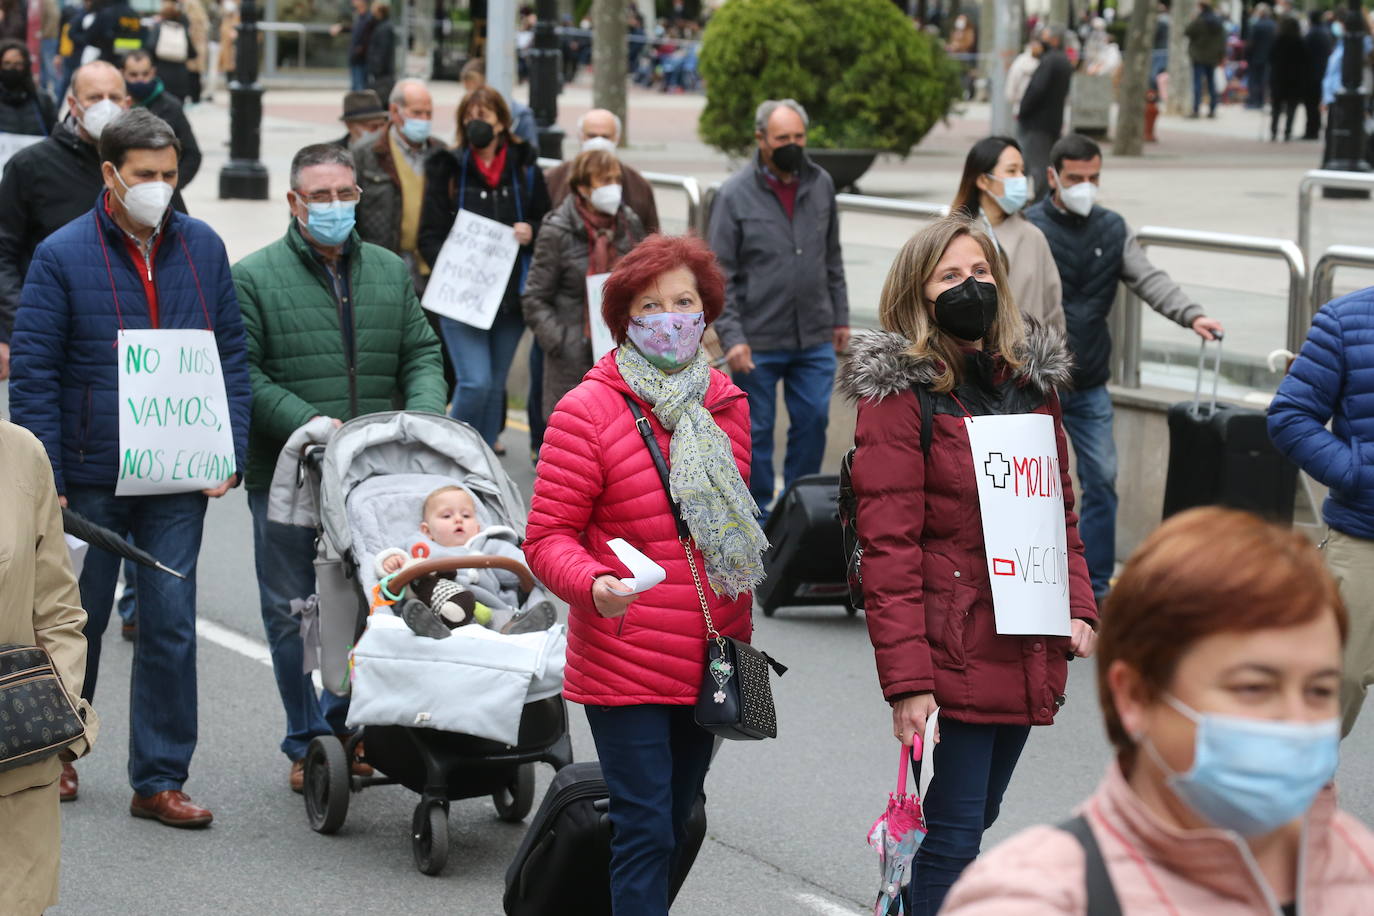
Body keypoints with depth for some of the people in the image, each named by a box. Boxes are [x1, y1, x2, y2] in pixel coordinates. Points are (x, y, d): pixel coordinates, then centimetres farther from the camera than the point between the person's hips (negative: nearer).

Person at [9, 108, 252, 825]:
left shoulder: (203, 248, 4)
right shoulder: (62, 256, -7)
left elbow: (232, 356, 8)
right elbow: (34, 374, -7)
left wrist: (230, 454, -1)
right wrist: (45, 482, -12)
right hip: (89, 481, -2)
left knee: (170, 628, 1)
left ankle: (159, 780, 9)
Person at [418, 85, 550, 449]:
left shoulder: (525, 169, 7)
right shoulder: (448, 169, 1)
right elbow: (430, 235, -1)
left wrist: (531, 232, -8)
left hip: (510, 295, 3)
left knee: (495, 386, 9)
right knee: (475, 382, -14)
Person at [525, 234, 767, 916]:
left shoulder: (726, 405, 8)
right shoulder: (587, 411, -10)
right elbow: (547, 536, -10)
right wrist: (594, 584, -30)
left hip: (708, 665, 6)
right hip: (624, 667, -6)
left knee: (673, 827, 14)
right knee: (645, 830, -9)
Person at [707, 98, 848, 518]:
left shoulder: (821, 184, 6)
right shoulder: (735, 194, -7)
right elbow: (720, 274, -7)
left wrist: (840, 317, 15)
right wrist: (731, 337, -14)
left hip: (815, 339, 3)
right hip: (758, 341, -3)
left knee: (813, 420, 6)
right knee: (757, 429, 5)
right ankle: (758, 512, 18)